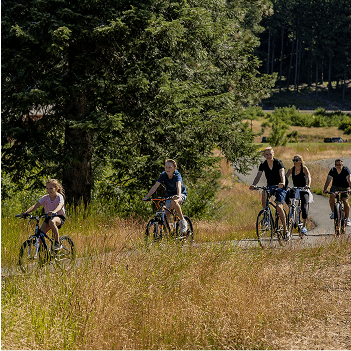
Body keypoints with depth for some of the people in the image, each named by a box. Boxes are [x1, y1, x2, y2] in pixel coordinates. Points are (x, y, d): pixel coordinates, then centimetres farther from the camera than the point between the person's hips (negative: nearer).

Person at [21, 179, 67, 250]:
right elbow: (35, 206, -13)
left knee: (52, 222, -39)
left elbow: (60, 205, -37)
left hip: (59, 217, -5)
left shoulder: (59, 197, -15)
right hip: (48, 217, 5)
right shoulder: (45, 198, -3)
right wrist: (26, 212, -30)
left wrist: (54, 212, -59)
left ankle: (57, 243, -29)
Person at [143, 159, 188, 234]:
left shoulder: (177, 175, -22)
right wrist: (147, 197, -29)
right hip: (169, 195, 5)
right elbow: (155, 186, -17)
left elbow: (179, 185, -41)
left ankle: (182, 221, -23)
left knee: (174, 201, -38)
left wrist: (178, 195, -61)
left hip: (181, 194, -5)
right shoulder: (163, 175, -11)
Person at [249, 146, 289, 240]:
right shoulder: (263, 165, -4)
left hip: (280, 187, -4)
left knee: (279, 207, -21)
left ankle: (286, 230, -12)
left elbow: (282, 175, -29)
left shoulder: (278, 163, -15)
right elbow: (258, 176, -12)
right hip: (270, 186, 4)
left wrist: (283, 183, -50)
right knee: (264, 194, -33)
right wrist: (253, 185, -32)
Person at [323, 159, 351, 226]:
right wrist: (325, 189, -34)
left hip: (344, 188, -1)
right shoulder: (333, 170, -12)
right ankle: (333, 212, -15)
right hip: (335, 187, 1)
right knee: (331, 196, -29)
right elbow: (328, 180, -20)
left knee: (346, 202, -14)